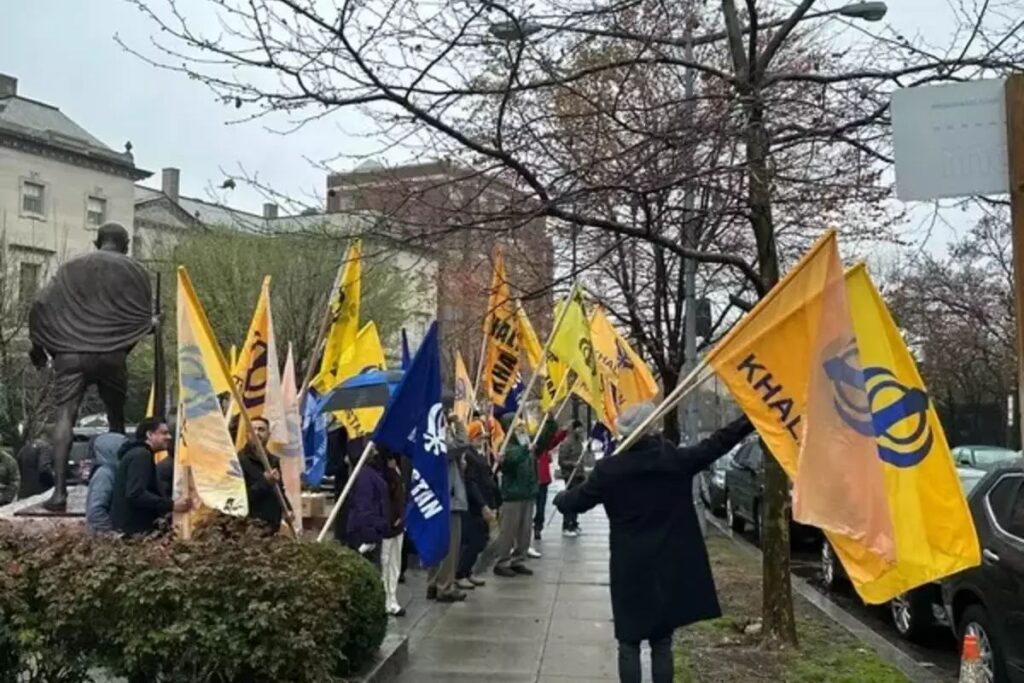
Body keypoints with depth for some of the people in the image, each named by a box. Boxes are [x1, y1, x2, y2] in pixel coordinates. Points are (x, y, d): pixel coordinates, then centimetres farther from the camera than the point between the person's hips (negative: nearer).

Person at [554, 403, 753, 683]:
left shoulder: (608, 470, -9)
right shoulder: (676, 460, -6)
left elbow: (575, 502, 3)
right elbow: (715, 444, 4)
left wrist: (560, 498, 26)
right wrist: (750, 420, 15)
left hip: (630, 571, -1)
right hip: (670, 568, 2)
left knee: (629, 644, 9)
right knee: (662, 644, 12)